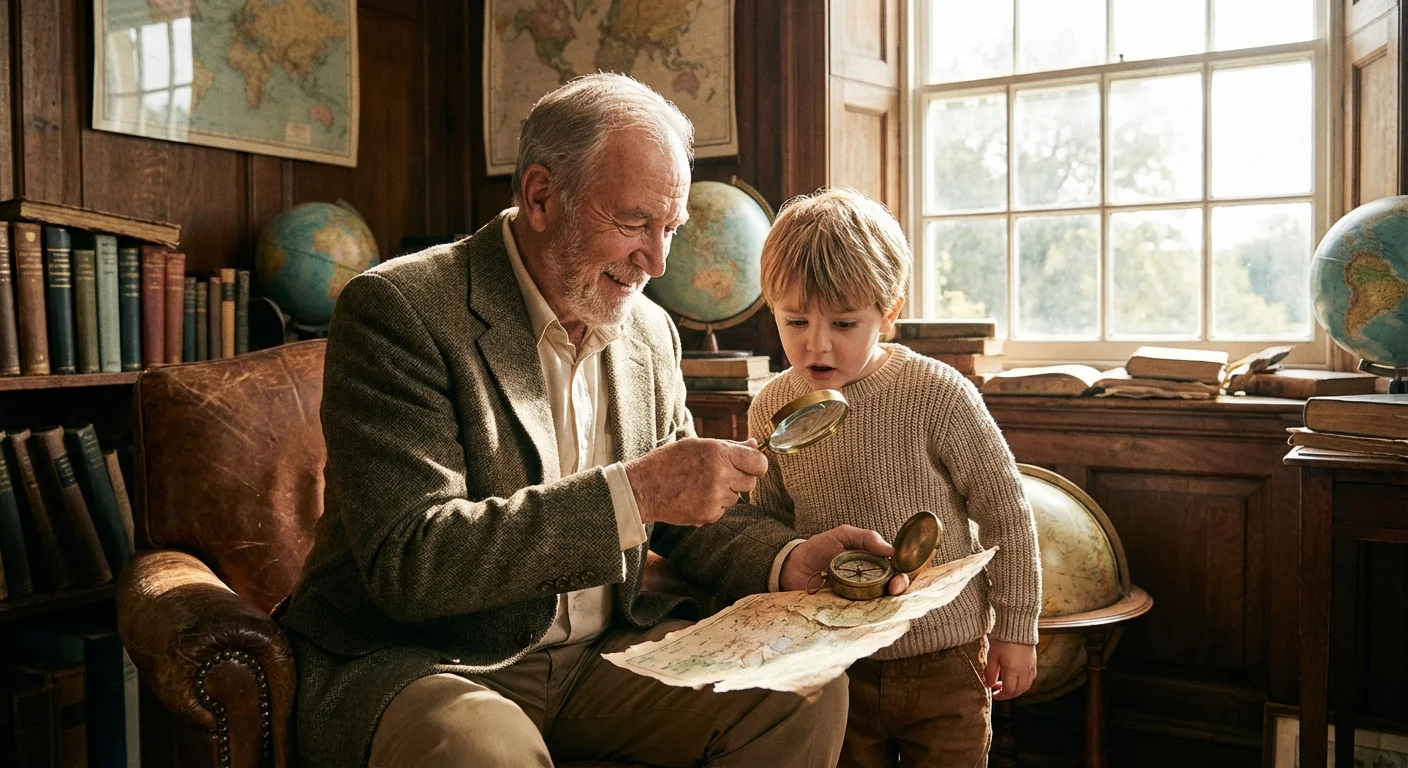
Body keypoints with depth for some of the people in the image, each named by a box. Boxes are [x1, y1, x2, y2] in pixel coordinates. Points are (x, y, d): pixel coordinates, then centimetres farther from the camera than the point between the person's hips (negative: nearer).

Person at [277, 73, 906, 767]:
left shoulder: (649, 331, 7)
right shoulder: (398, 308, -14)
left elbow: (687, 515, 14)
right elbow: (407, 560, -23)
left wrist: (789, 560, -7)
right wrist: (632, 493, -29)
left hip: (604, 650, 6)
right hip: (417, 662, -5)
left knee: (809, 687, -10)